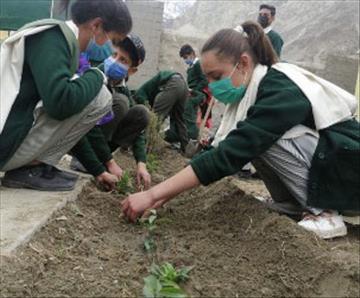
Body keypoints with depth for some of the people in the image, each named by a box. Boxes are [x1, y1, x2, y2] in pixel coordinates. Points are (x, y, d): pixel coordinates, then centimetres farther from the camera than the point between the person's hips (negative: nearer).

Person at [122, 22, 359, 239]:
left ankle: (324, 213, -12)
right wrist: (167, 191, -9)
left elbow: (230, 153, -33)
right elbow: (228, 149, 0)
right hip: (322, 167, 8)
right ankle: (294, 204, 5)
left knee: (263, 139, -24)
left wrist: (154, 194, -33)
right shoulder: (258, 88, 0)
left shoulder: (281, 91, -27)